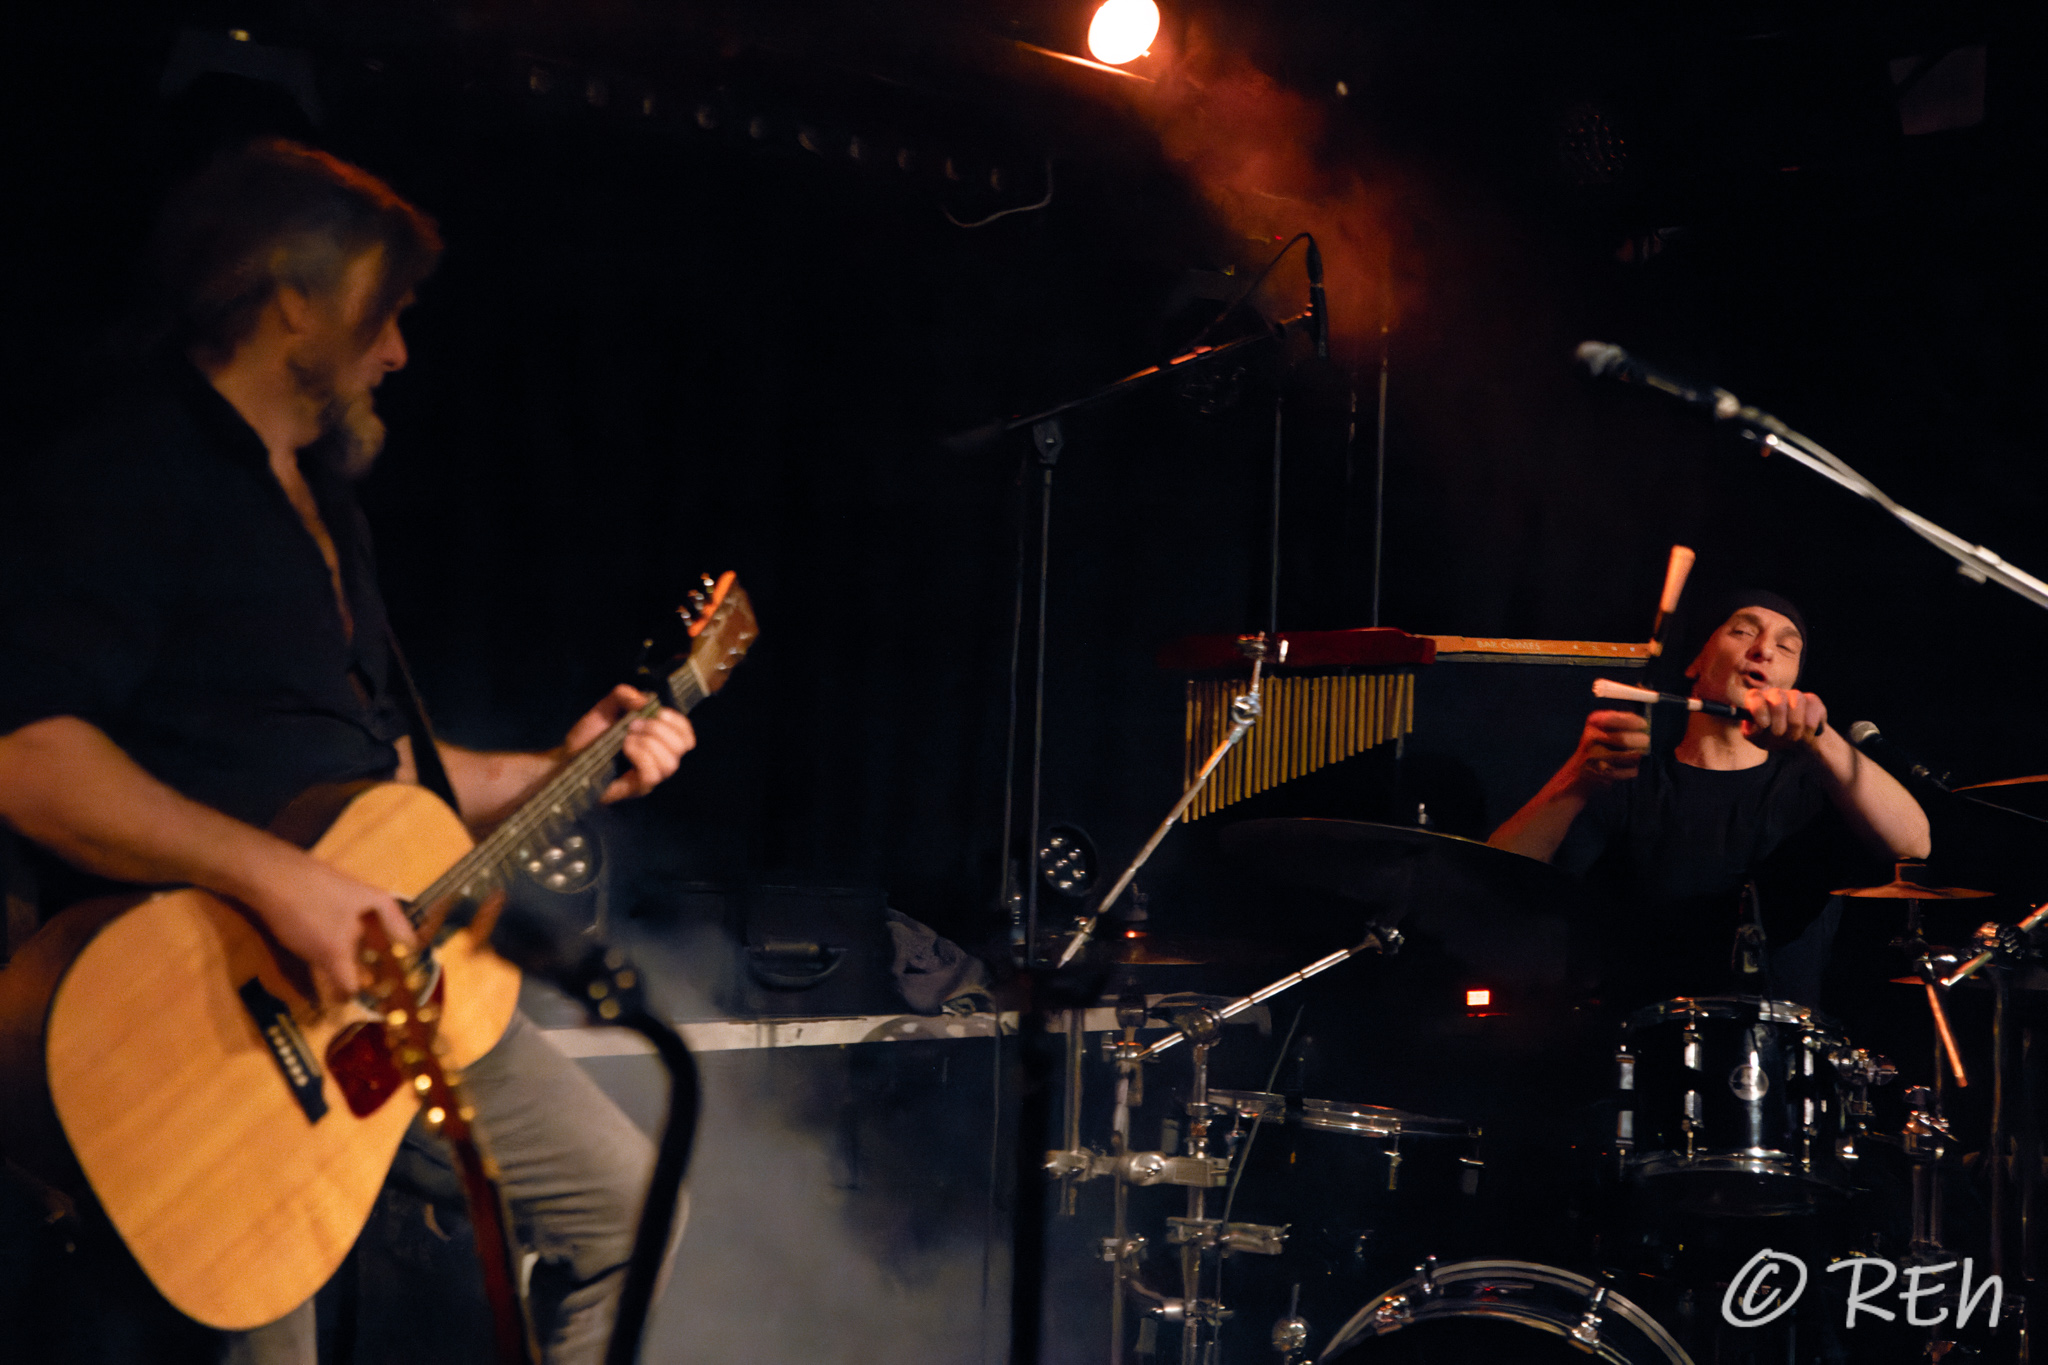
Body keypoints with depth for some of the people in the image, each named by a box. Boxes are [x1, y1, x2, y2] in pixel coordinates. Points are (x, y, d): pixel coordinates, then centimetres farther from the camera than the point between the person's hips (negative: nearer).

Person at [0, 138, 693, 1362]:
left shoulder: (318, 500, 19)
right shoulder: (130, 477, -13)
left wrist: (553, 774, 17)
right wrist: (279, 878, -32)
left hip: (384, 973, 9)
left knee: (618, 1194, 12)